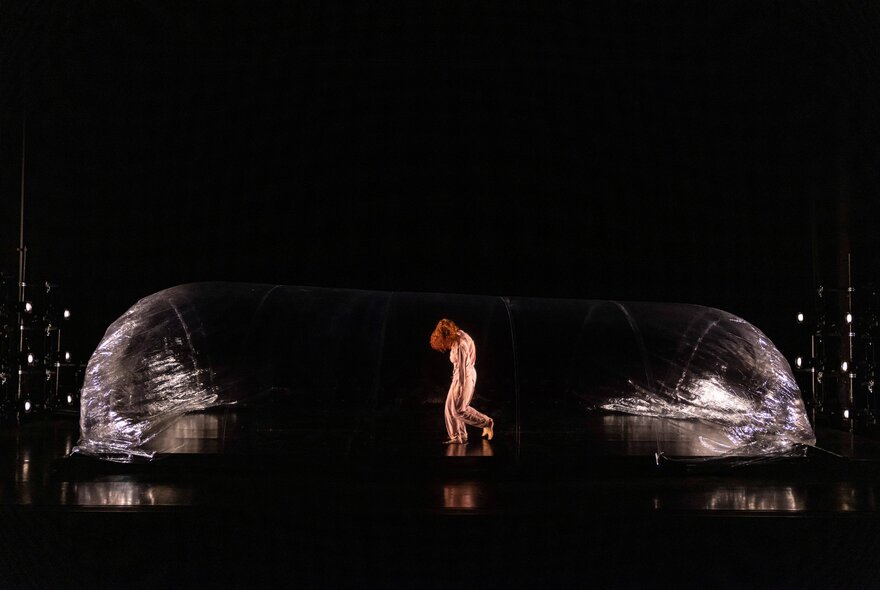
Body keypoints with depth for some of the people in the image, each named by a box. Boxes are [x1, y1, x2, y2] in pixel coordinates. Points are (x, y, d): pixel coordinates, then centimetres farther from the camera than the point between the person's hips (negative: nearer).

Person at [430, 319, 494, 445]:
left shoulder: (461, 344, -23)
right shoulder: (456, 338, 5)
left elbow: (462, 365, -22)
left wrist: (460, 386, -19)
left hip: (466, 376, -10)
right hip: (458, 375, 10)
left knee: (459, 409, -6)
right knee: (450, 407, 9)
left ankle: (486, 423, 8)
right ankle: (458, 437, 13)